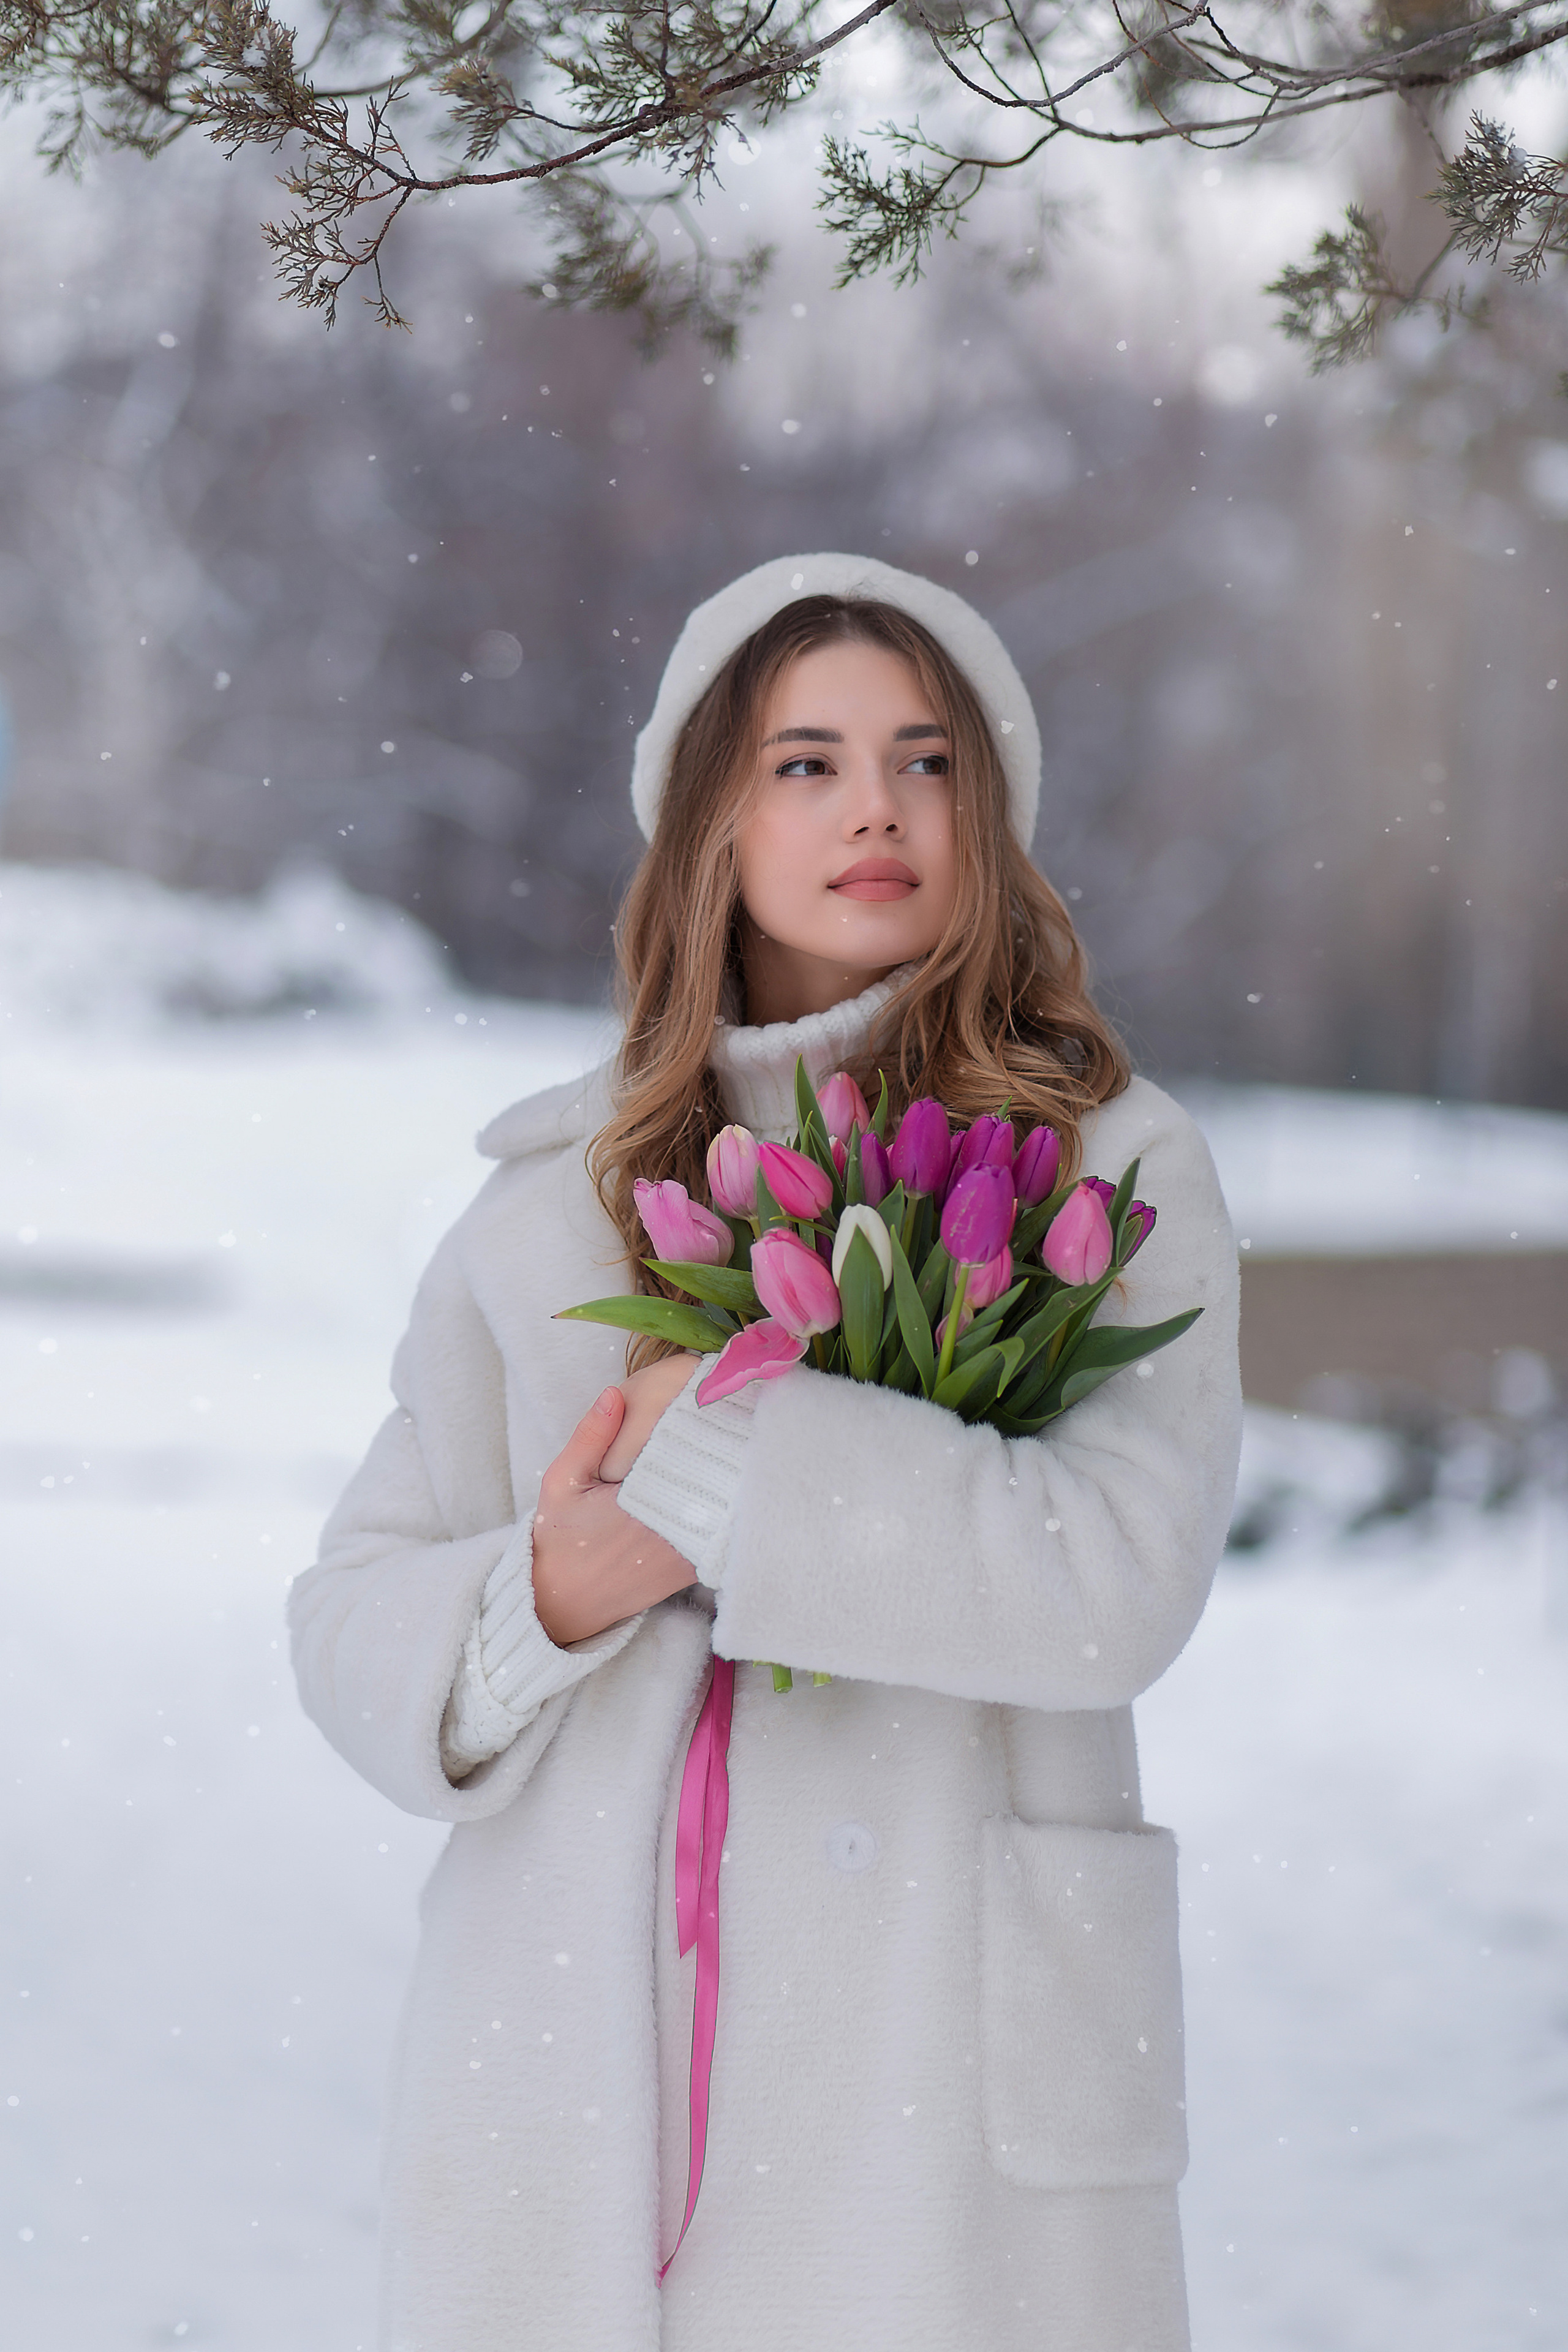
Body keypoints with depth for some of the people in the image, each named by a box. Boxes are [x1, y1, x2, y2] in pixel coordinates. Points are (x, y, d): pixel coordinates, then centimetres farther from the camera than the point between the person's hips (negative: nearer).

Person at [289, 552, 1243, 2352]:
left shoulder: (1112, 1166, 2)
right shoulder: (556, 1197, 11)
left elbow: (1120, 1581, -13)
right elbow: (354, 1618, 9)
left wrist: (710, 1445, -13)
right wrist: (551, 1594, -11)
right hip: (570, 2050, 2)